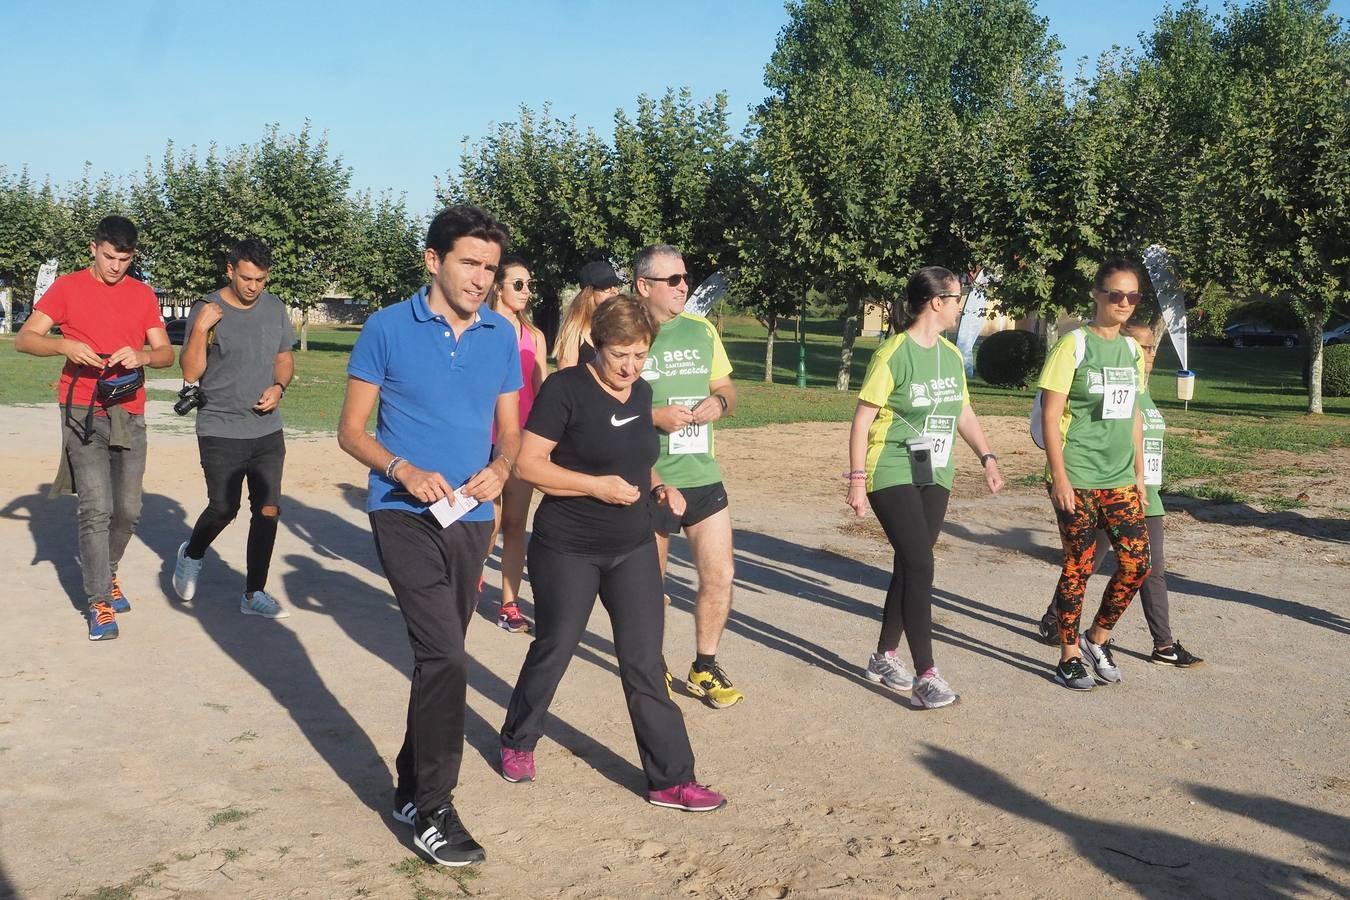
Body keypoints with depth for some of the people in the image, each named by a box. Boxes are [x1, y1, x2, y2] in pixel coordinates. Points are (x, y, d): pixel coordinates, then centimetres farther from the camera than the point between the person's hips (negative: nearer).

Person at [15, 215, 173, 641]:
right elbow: (24, 339, -2)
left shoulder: (143, 294, 9)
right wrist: (64, 345, -21)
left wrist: (142, 355, -16)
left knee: (128, 510, 7)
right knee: (96, 509, -9)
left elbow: (166, 353, 7)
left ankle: (104, 571, 33)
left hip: (130, 415, 3)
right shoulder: (68, 287, 1)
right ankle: (99, 601, -1)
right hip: (83, 413, -3)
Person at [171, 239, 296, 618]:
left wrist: (278, 387, -3)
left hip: (267, 430, 4)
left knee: (268, 510, 3)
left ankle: (254, 594, 14)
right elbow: (190, 373, -9)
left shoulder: (275, 309, 6)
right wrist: (200, 329, -22)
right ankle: (192, 554, 27)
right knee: (223, 508, -6)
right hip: (220, 431, -4)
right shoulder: (206, 311, -8)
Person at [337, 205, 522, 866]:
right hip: (405, 514, -5)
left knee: (439, 658, 14)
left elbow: (510, 431, 12)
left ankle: (412, 788, 31)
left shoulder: (501, 337, 5)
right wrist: (405, 471, -19)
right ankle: (433, 810, -1)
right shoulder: (388, 329, -6)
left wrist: (499, 468, -10)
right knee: (445, 656, -15)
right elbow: (351, 430, -3)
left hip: (470, 518, 5)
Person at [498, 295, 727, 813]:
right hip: (567, 551, -5)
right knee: (553, 650, 12)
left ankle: (671, 779, 8)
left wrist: (658, 489, 1)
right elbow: (528, 463, -18)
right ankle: (518, 742, 37)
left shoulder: (640, 392, 5)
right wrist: (598, 486, -24)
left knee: (645, 663, 3)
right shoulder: (566, 388, -15)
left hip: (633, 550, 5)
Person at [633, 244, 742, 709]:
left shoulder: (701, 330, 7)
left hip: (703, 475, 4)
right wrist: (655, 415, -22)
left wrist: (720, 401, -6)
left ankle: (705, 668, 22)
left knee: (720, 575, 3)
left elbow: (725, 388, 16)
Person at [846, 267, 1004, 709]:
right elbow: (862, 419, -12)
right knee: (920, 567, -14)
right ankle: (926, 676, -11)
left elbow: (963, 411, 21)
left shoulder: (951, 354, 9)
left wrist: (987, 456, 13)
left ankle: (884, 658, 24)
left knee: (910, 567, 10)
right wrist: (857, 479, -16)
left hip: (935, 477, 7)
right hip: (893, 476, -7)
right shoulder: (894, 353, -13)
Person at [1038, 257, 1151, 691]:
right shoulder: (1074, 345, -8)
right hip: (1077, 479, -6)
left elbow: (1133, 417, 17)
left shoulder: (1132, 350, 11)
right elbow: (1050, 416, -11)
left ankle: (1096, 639, 22)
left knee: (1136, 563, 1)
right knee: (1078, 567, 0)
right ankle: (1070, 658, 15)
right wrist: (1059, 476, -15)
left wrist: (1139, 474, 15)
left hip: (1120, 479, 6)